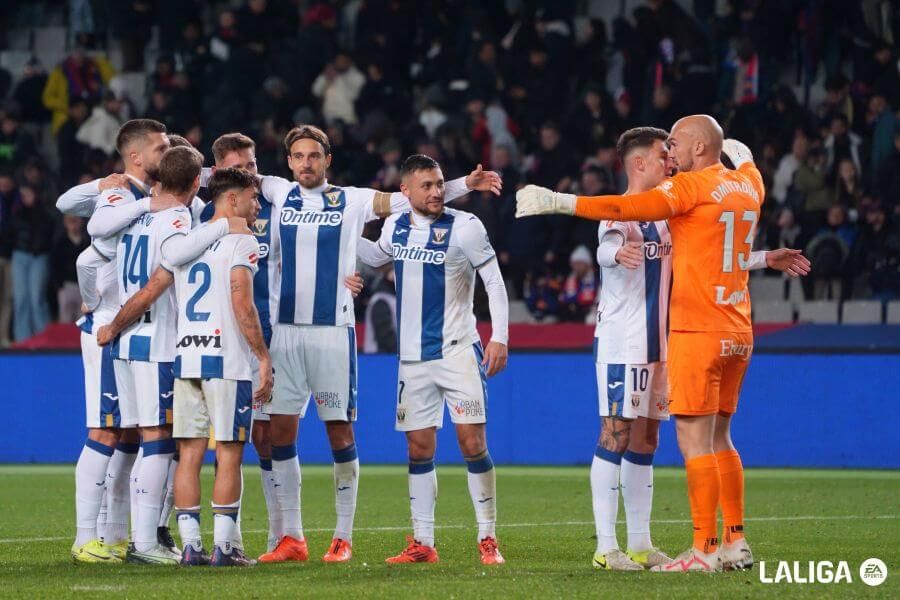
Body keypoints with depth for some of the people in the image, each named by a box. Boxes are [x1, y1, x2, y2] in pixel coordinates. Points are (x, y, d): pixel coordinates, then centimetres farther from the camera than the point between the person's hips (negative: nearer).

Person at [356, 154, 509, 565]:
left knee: (472, 443, -10)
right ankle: (422, 542, 12)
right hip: (413, 357, 5)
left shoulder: (464, 227, -9)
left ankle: (488, 539, -2)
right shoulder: (395, 227, 6)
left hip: (458, 350, -5)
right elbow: (376, 257, 28)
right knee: (419, 449, 6)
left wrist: (499, 336, -13)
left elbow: (494, 281, -6)